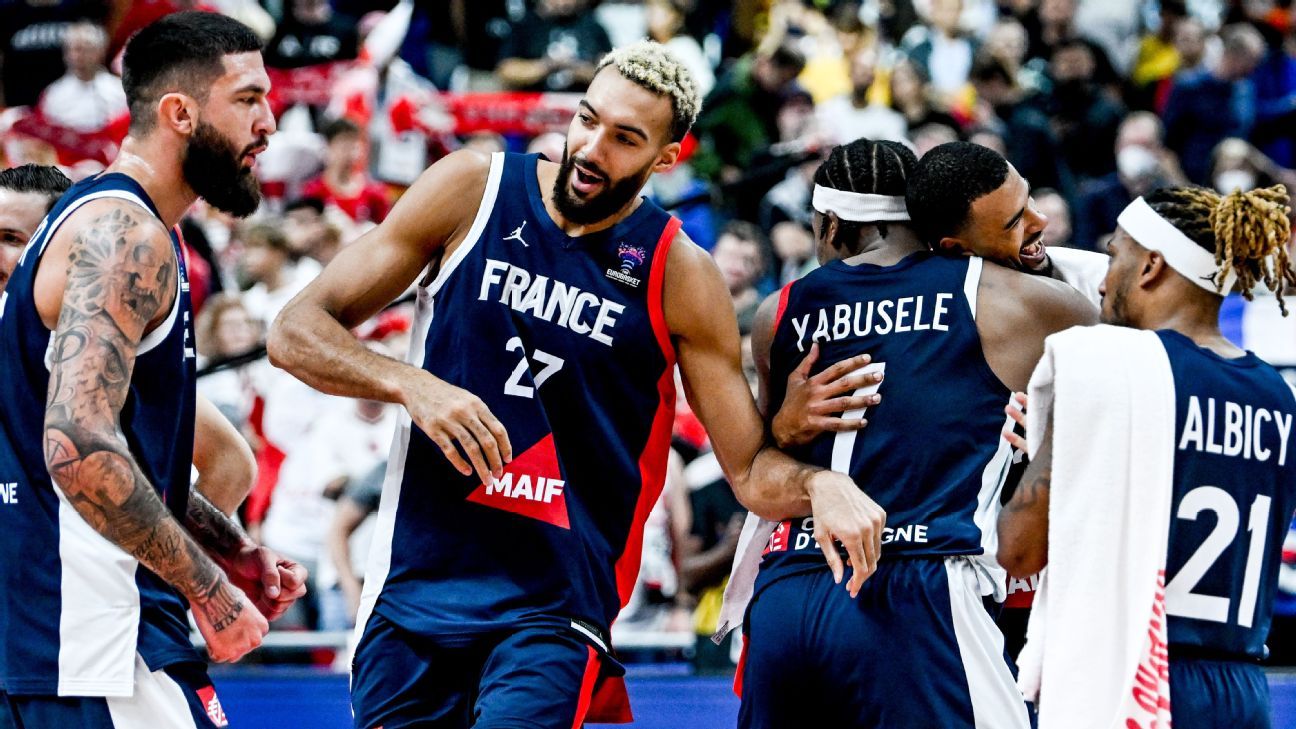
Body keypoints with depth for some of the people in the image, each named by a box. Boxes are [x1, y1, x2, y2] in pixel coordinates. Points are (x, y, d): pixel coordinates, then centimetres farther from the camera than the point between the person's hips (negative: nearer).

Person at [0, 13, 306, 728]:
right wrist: (209, 589, -19)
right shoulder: (124, 235, -14)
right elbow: (79, 448, -27)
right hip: (95, 639, -10)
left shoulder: (107, 221, 18)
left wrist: (231, 550, 19)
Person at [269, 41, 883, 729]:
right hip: (416, 588, 2)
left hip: (559, 604, -2)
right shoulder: (474, 188, -1)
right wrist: (411, 384, -17)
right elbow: (295, 331, 0)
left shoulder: (677, 273, -1)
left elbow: (751, 468, 3)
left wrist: (818, 484, -19)